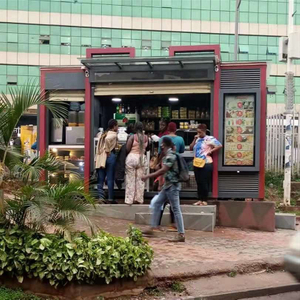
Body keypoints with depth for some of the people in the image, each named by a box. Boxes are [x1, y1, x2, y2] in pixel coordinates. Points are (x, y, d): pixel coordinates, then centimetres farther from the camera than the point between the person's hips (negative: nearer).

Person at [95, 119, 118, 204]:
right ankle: (111, 198, 3)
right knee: (110, 178, 0)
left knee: (101, 179, 6)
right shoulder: (114, 134, -5)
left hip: (101, 157, 7)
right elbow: (107, 139, -25)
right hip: (110, 156, -7)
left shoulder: (104, 134, 18)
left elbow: (99, 145, 12)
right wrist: (108, 150, -15)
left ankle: (101, 197, 2)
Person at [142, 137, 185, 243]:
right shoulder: (168, 155, 16)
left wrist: (148, 176, -18)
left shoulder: (170, 155, -14)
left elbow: (163, 170, -21)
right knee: (156, 204, 13)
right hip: (168, 185, 10)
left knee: (176, 209, -8)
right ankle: (153, 228, 17)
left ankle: (181, 235, -6)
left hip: (172, 185, -10)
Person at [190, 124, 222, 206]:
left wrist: (211, 151, -11)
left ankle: (204, 200, 4)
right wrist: (194, 139, 3)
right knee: (199, 183, 9)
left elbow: (219, 145, -10)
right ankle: (200, 200, 15)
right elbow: (191, 148, 13)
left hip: (206, 164, -7)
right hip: (197, 163, 7)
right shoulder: (197, 139, 15)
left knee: (205, 183, -4)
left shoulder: (209, 139, -5)